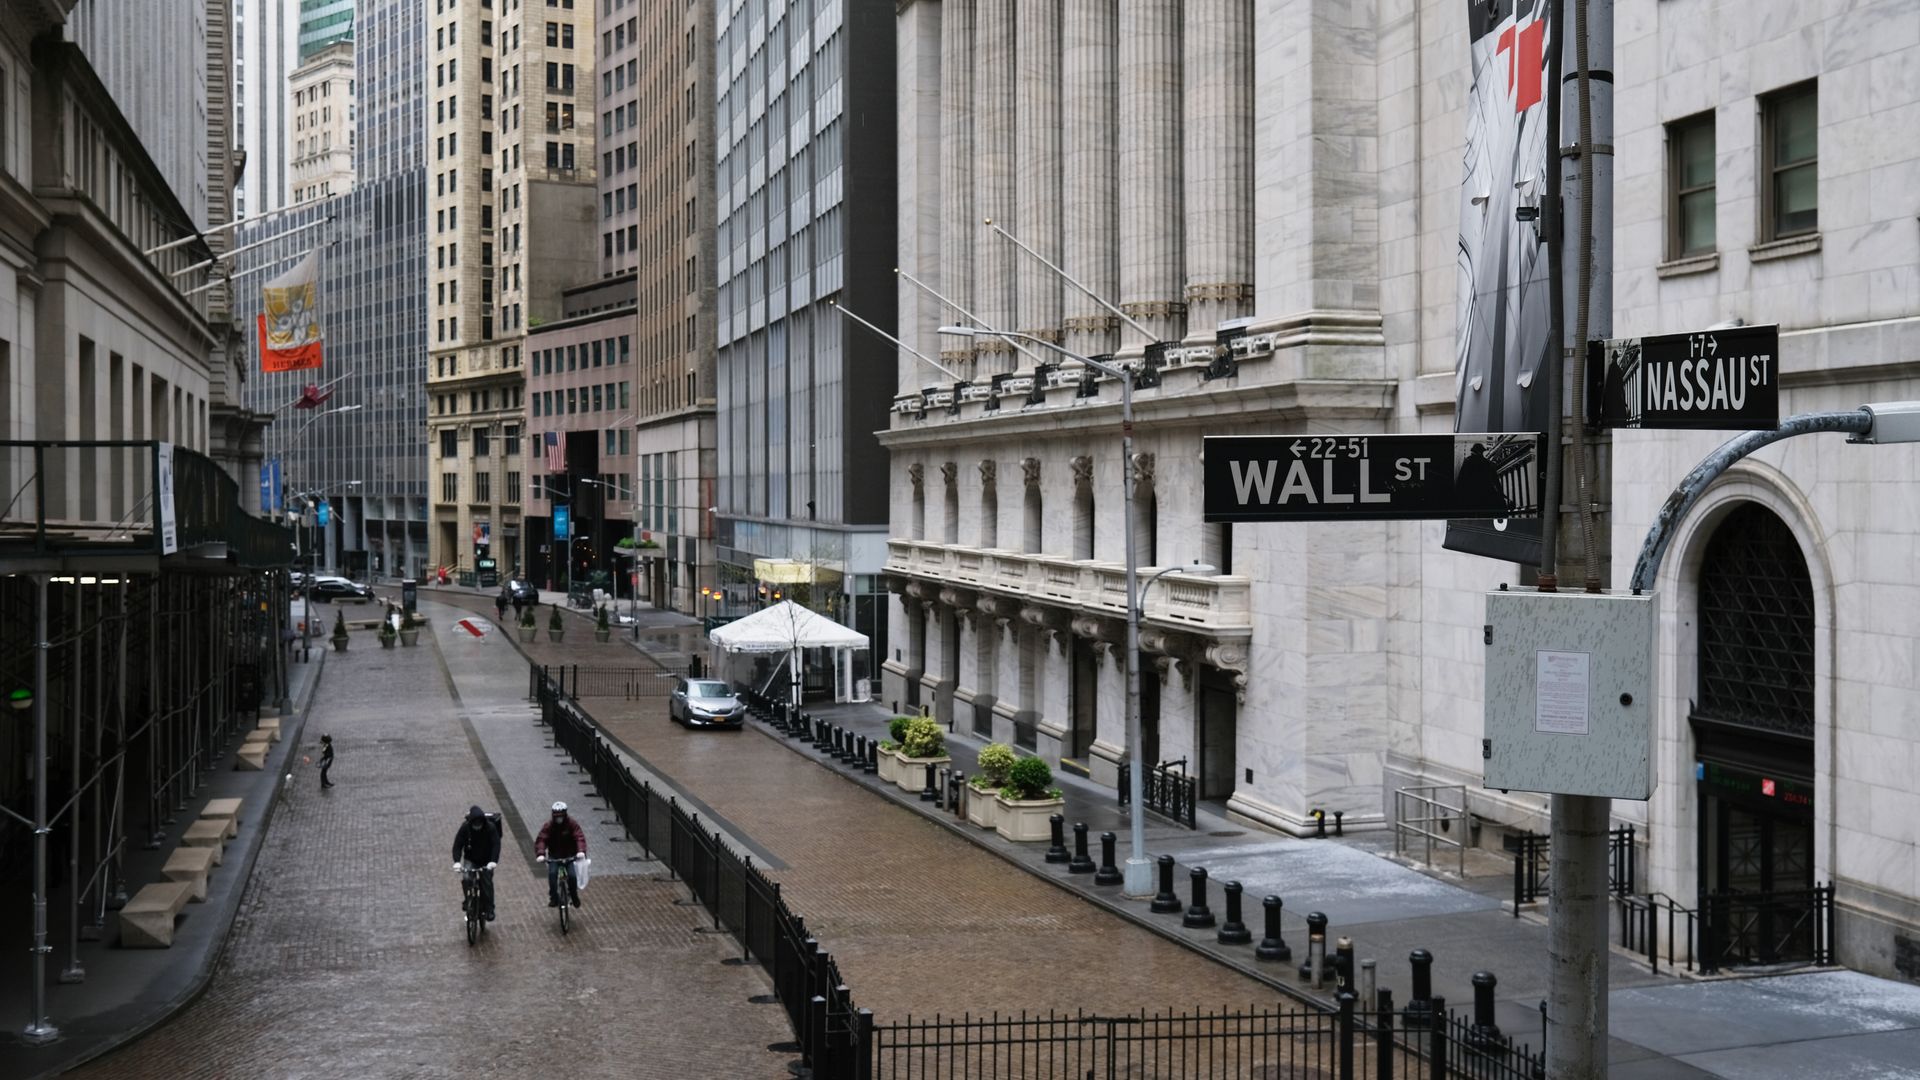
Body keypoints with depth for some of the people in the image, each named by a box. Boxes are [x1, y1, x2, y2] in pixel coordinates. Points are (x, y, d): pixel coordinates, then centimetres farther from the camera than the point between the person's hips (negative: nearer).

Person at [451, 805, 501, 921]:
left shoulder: (490, 827, -21)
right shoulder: (465, 828, -18)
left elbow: (496, 844, -25)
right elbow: (457, 845, -18)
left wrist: (493, 861, -39)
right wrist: (457, 861, -31)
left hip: (486, 861, -1)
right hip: (470, 859, 1)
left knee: (487, 883, -10)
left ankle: (489, 910, 3)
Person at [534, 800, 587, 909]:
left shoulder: (572, 824, -12)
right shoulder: (549, 826, -11)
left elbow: (579, 837, -23)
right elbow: (541, 840, -22)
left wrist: (581, 851, -42)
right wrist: (540, 854, -40)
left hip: (570, 855, -1)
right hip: (554, 857, 1)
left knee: (572, 875, -18)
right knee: (552, 873, -25)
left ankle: (574, 896, 10)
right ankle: (554, 898, -12)